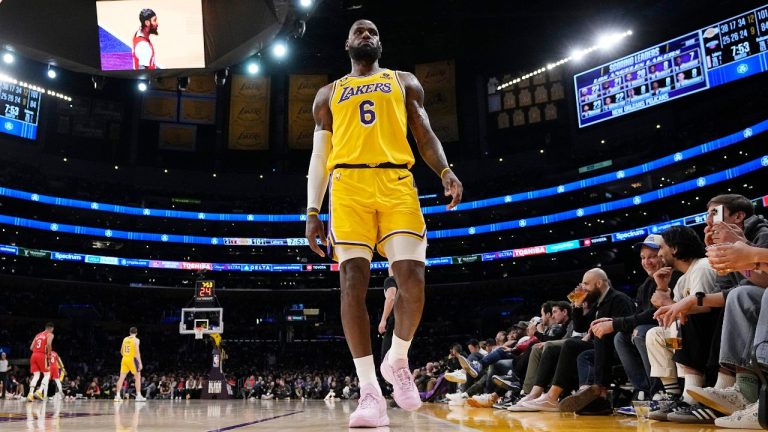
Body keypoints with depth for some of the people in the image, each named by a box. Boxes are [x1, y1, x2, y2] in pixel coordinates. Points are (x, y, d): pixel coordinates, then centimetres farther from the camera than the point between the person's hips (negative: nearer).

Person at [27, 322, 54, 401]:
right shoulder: (50, 334, 4)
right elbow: (49, 344, -15)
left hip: (34, 355, 6)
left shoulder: (38, 335, 25)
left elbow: (31, 348, 19)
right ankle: (39, 392, -12)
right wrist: (49, 354, -6)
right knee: (47, 374, 5)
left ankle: (30, 394, -8)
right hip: (42, 355, -6)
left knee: (36, 375, 7)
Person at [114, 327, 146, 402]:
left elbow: (121, 351, 18)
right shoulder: (136, 340, -7)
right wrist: (140, 362, -15)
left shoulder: (125, 339, 11)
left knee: (121, 377, 9)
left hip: (124, 359, 5)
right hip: (132, 359, -5)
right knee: (138, 377, 3)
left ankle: (117, 396, 6)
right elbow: (137, 352, -15)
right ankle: (138, 396, -2)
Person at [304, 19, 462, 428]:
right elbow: (319, 155, 18)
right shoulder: (328, 94, 24)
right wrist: (312, 212, 6)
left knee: (413, 280, -14)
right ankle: (370, 391, -8)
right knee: (353, 283, -11)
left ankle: (397, 360, 13)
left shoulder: (405, 82, 24)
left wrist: (445, 171, -8)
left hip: (396, 183, 0)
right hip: (349, 185, 1)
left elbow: (425, 135, 15)